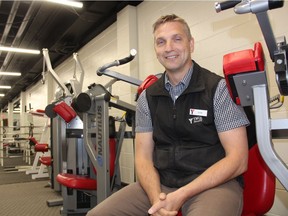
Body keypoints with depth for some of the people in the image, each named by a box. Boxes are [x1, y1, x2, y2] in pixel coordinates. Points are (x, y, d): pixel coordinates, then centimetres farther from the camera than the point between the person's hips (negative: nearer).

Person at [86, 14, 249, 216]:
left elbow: (237, 160, -9)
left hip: (215, 184, -4)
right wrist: (156, 197, -15)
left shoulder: (219, 88, -5)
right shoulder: (147, 97, 7)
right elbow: (144, 156, 6)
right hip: (161, 184, 5)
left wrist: (181, 195, -17)